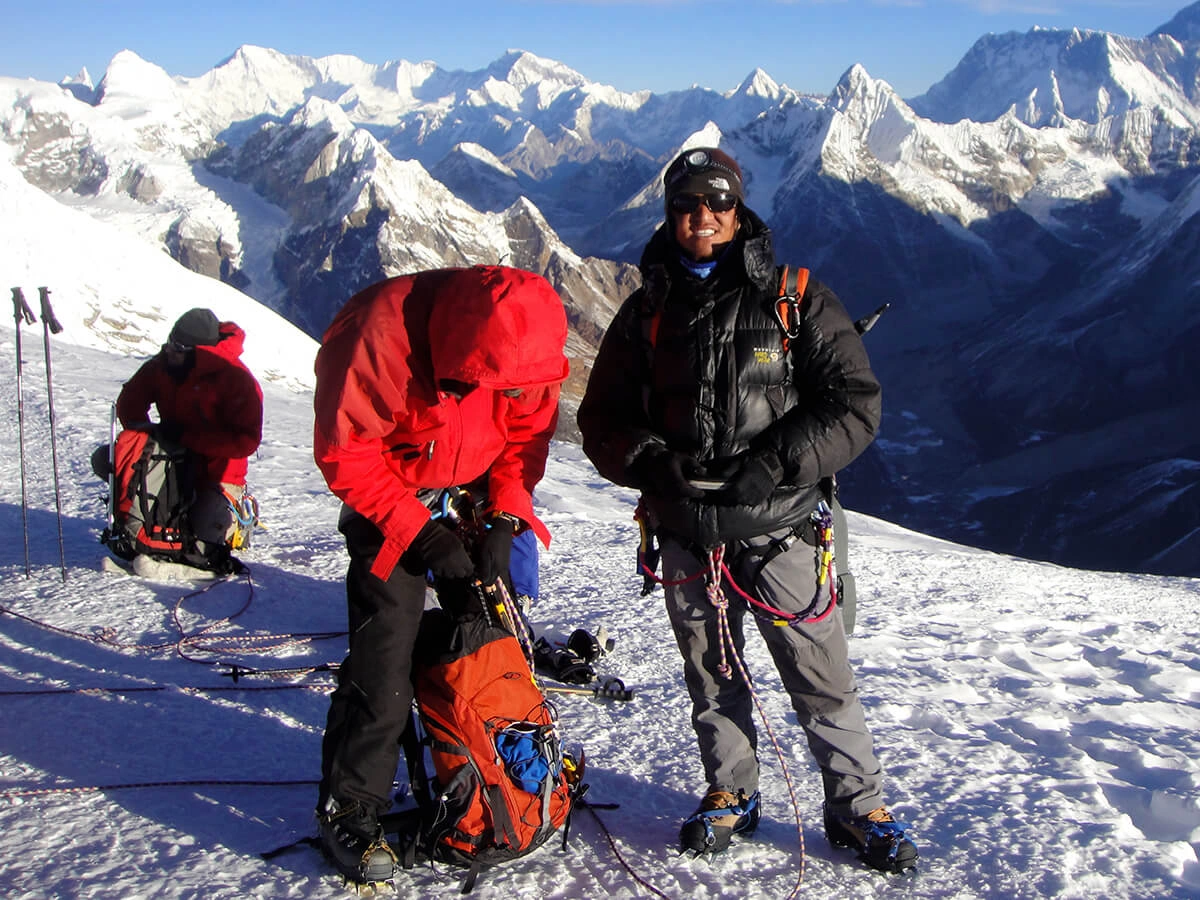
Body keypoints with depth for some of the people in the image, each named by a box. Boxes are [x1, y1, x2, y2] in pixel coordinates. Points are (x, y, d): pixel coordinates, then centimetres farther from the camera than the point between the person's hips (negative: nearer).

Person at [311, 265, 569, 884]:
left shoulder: (529, 346, -20)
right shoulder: (381, 336, -34)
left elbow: (528, 432, -4)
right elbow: (345, 455, -25)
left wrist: (505, 519, -15)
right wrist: (424, 536, -27)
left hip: (480, 488, 5)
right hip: (391, 490, -4)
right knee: (385, 642, -13)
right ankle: (349, 808, 1)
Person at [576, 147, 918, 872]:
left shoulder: (797, 300, -2)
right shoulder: (647, 312, 7)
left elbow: (857, 404, -4)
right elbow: (603, 418, 10)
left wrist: (778, 462, -17)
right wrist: (647, 461, -11)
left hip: (779, 530, -3)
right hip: (686, 534, 3)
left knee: (821, 677, 2)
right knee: (712, 676, 15)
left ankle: (858, 805, 21)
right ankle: (731, 793, 35)